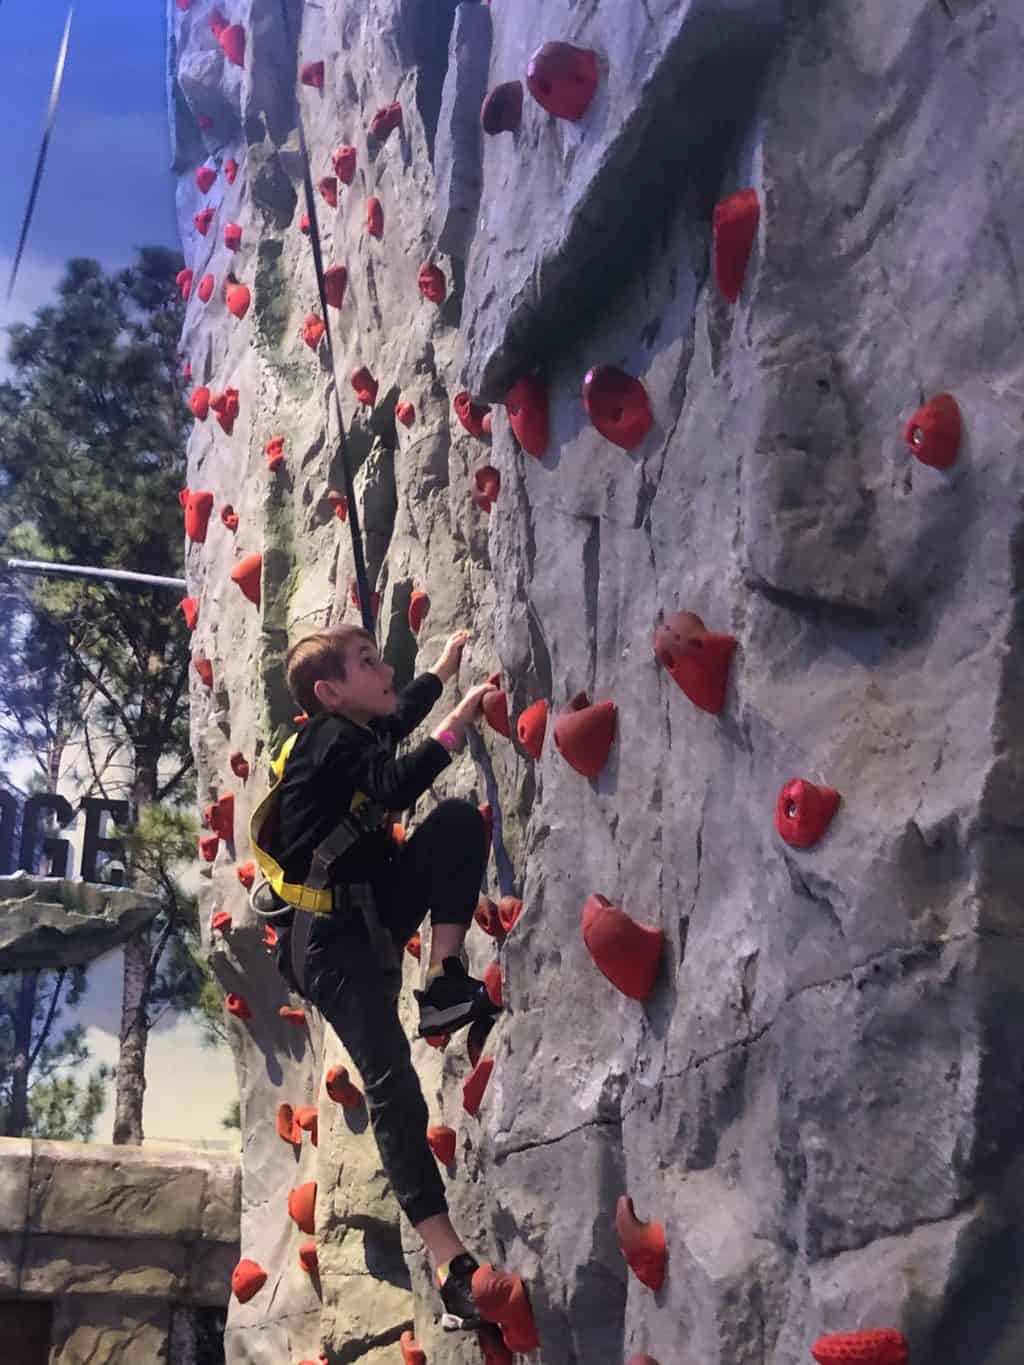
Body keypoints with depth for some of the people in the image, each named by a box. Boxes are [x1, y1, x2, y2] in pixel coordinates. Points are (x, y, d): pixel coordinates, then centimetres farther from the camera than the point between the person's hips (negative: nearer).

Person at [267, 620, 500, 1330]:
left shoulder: (355, 732, 12)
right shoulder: (330, 741, -15)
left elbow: (397, 718, 36)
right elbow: (395, 785, -33)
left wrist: (443, 670, 42)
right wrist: (460, 722, -28)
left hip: (373, 913, 9)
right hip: (329, 940, -9)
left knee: (460, 819, -11)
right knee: (391, 1085, -16)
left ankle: (446, 981, -12)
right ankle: (453, 1266, -11)